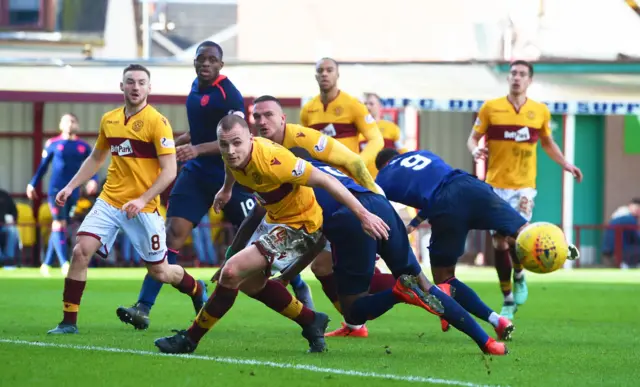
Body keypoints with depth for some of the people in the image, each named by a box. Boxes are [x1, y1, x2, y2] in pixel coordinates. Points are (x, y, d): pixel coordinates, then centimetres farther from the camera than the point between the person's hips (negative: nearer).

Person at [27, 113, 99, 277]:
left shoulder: (84, 147, 7)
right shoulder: (52, 144, 2)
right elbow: (43, 166, 9)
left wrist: (93, 180, -16)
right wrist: (32, 184, 10)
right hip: (56, 189, -3)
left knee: (59, 226, 7)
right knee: (59, 224, -14)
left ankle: (46, 264, 14)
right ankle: (64, 263, -21)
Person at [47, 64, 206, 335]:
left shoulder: (157, 122, -11)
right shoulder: (108, 120, 7)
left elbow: (169, 171, -14)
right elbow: (96, 158, 23)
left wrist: (142, 200, -23)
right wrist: (70, 187, 14)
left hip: (143, 208, -4)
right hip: (109, 201, 4)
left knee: (159, 272, 5)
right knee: (81, 251, -15)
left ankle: (197, 290, 38)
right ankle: (69, 321, -8)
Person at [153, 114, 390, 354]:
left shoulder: (271, 161, -35)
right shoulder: (234, 155, -11)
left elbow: (325, 180, -31)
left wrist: (363, 215, -30)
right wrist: (226, 189, 35)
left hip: (300, 226, -9)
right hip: (275, 218, 9)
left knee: (232, 272, -17)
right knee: (250, 282, 19)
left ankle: (189, 339, -4)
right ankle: (311, 323, 30)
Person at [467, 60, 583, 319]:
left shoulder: (540, 111, 4)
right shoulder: (490, 108, -1)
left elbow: (548, 143, 19)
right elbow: (473, 138, 4)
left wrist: (565, 164, 7)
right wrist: (475, 150, -18)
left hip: (524, 185, 0)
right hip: (496, 184, 0)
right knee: (499, 241, 1)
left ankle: (519, 276, 14)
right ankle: (508, 300, 15)